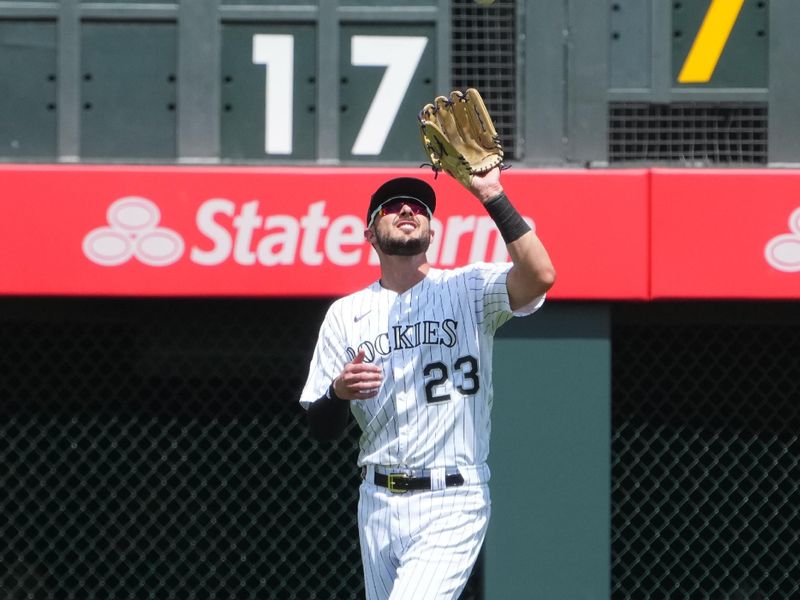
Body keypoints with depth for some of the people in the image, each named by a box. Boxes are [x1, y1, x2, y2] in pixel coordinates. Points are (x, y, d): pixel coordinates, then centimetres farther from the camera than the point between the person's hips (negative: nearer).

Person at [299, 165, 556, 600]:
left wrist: (491, 195, -23)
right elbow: (320, 429, 8)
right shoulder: (346, 314, 9)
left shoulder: (468, 288, 1)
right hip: (379, 503, 5)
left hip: (452, 503, -5)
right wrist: (339, 392, -15)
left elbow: (539, 276, -21)